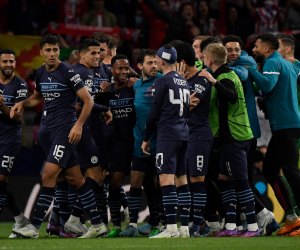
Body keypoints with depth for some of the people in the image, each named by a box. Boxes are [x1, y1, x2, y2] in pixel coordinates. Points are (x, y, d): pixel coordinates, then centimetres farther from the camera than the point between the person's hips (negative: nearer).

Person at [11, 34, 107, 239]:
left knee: (49, 176, -13)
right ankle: (97, 224, 14)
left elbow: (88, 100, -11)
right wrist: (23, 103, 11)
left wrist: (78, 125, -19)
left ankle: (34, 227, -13)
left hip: (67, 130, -8)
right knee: (75, 178, 9)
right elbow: (38, 97, 30)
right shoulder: (41, 73, 11)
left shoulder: (68, 73, -11)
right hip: (53, 130, 8)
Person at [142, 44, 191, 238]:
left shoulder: (162, 82, -7)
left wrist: (146, 138, 2)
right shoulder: (184, 82, 15)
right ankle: (184, 228, 9)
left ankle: (171, 229, -18)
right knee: (182, 181, 10)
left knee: (166, 179, -11)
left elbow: (154, 113, -7)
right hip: (183, 135, 8)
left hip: (167, 135, -8)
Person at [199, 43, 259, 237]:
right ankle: (231, 226, 9)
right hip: (240, 135, 10)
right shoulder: (230, 75, 16)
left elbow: (232, 97, -33)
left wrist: (214, 81, -39)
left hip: (234, 137, -10)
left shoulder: (225, 78, -14)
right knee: (224, 179, 11)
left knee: (240, 181, -8)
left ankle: (253, 226, -7)